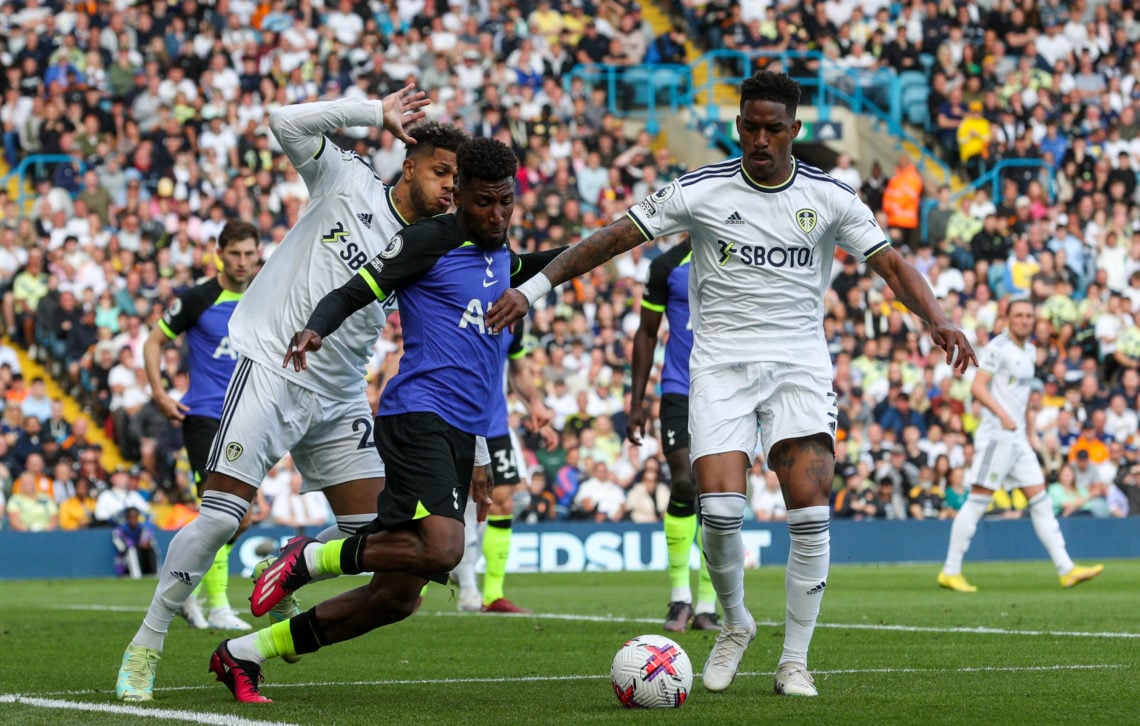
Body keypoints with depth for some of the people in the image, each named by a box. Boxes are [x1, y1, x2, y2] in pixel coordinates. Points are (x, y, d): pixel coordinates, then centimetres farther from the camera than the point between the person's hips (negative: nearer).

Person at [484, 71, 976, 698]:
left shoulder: (828, 198, 0)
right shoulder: (700, 191, -3)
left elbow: (891, 264, 1)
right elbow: (612, 239, -1)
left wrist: (936, 320, -16)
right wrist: (534, 287, -6)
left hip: (799, 363, 1)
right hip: (720, 364, -1)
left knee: (809, 510, -15)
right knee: (720, 510, -16)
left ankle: (795, 658, -1)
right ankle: (735, 624, 14)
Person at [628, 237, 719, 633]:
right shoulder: (668, 266, 1)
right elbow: (646, 334, 7)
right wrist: (637, 401, 2)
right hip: (679, 392, -1)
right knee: (683, 483, -17)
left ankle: (706, 606, 6)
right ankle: (679, 594, -3)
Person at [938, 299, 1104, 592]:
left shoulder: (1029, 350, 17)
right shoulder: (998, 347, -9)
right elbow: (977, 387, -17)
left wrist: (1030, 430, 22)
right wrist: (1003, 415, -29)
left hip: (1018, 438, 8)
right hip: (996, 435, -8)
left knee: (1040, 501, 4)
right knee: (978, 500, -8)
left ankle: (1066, 569, 2)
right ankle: (950, 571, -4)